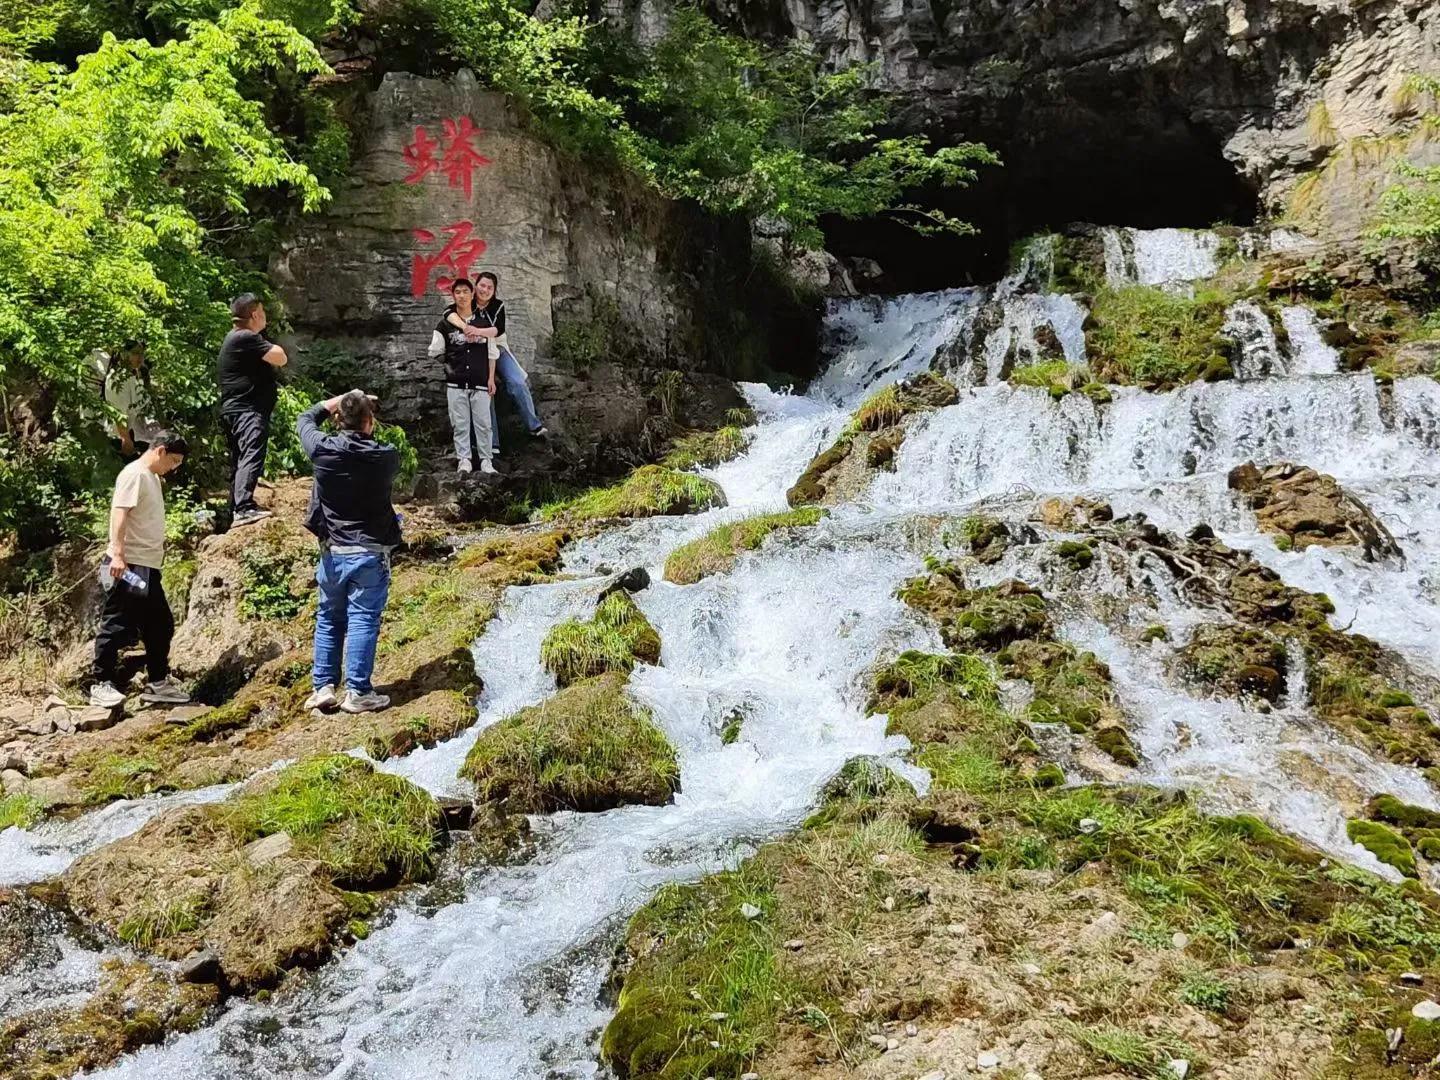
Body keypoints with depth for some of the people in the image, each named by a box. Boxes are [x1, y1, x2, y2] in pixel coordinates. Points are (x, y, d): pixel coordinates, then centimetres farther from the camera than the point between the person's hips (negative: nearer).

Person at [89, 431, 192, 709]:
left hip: (148, 566, 10)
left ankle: (158, 682, 21)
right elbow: (119, 513, -21)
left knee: (160, 625, 13)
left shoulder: (153, 478, 18)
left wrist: (160, 547, 21)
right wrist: (117, 553, -29)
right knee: (117, 625, -4)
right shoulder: (134, 474, -10)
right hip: (128, 565, -10)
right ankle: (101, 685, 3)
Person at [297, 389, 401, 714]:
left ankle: (323, 687, 16)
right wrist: (365, 408, 21)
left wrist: (340, 400, 18)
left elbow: (305, 419, 13)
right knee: (363, 620, 0)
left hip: (332, 552, 2)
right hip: (370, 553, -2)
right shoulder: (385, 457, -11)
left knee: (328, 619, 15)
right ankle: (357, 692, -1)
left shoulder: (323, 450, -8)